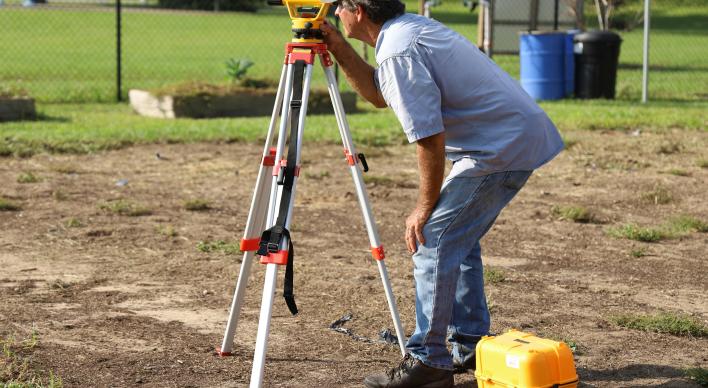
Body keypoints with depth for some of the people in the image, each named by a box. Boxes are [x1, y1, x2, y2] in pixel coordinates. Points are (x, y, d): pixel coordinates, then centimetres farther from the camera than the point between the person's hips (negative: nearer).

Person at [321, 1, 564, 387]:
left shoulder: (399, 52, -18)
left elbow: (429, 138, -21)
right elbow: (379, 94, 24)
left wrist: (424, 207, -11)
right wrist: (339, 49, 14)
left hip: (502, 147, -10)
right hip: (522, 137, 10)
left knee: (432, 240, -8)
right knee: (457, 238, 19)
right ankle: (471, 347, 24)